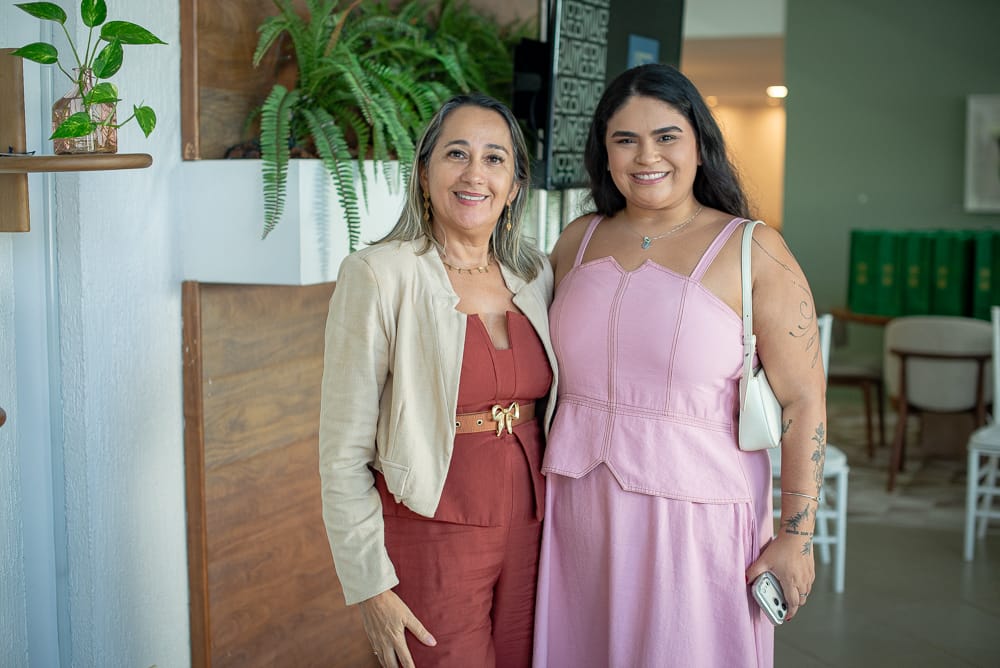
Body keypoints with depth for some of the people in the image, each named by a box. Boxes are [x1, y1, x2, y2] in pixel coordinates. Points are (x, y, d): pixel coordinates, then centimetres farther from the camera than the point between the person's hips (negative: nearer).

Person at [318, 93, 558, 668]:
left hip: (530, 533, 5)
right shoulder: (379, 275, -12)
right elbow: (343, 454, -11)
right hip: (431, 537, -5)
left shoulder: (536, 274, 4)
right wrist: (370, 587, -12)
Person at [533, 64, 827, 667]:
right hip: (579, 508, 4)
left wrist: (796, 538, -10)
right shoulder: (578, 242, 7)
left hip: (695, 513, -4)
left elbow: (804, 401, -8)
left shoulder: (753, 253, -7)